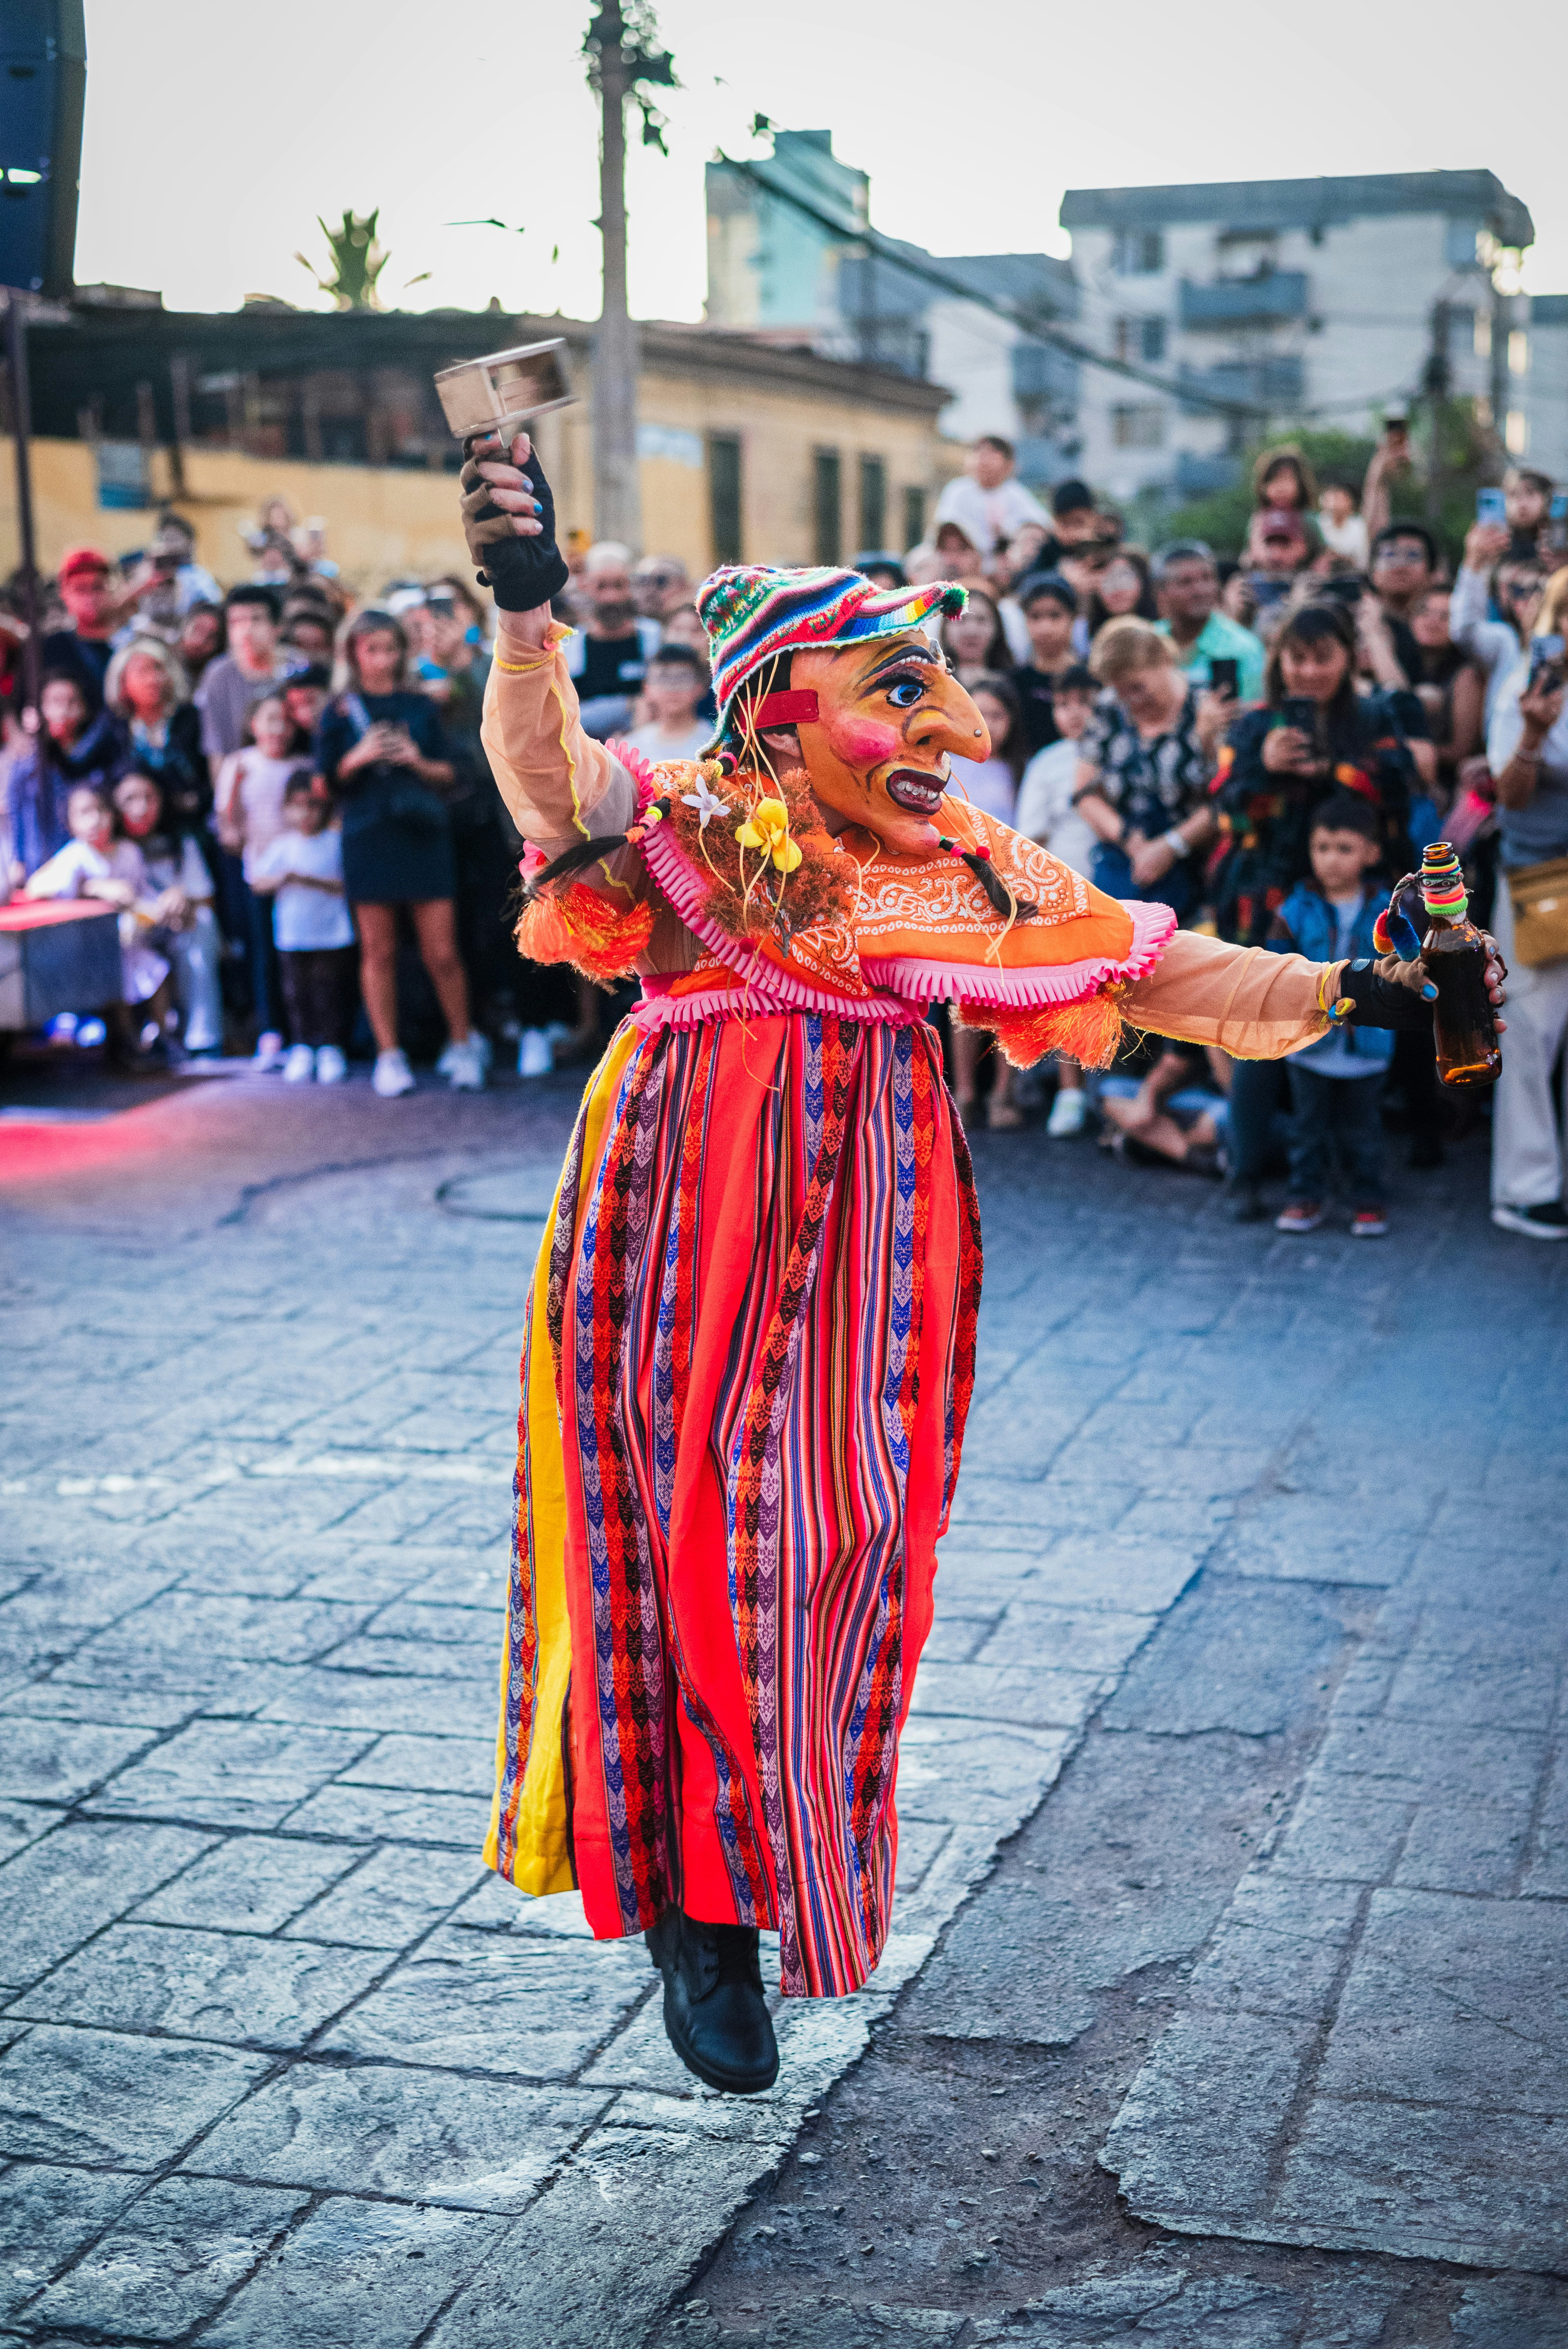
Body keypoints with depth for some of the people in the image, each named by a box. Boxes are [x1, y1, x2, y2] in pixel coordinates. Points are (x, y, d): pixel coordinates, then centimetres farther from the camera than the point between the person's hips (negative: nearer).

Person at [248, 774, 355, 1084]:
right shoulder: (281, 845, 7)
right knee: (297, 993, 6)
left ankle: (332, 1048, 10)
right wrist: (280, 880, -14)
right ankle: (302, 1048, 16)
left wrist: (309, 881, -21)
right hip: (292, 934, 3)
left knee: (329, 993, 0)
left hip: (333, 934, -3)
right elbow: (257, 882, 6)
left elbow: (346, 884, -10)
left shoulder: (336, 841, -1)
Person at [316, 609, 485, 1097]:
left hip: (424, 835, 1)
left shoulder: (421, 706, 11)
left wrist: (419, 762, -10)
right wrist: (359, 758, -15)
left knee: (442, 952, -2)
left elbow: (449, 774, 8)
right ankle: (389, 1056, 11)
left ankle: (462, 1044, 15)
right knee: (379, 951, 2)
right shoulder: (341, 712, 6)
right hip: (369, 837, -1)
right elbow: (329, 779, 2)